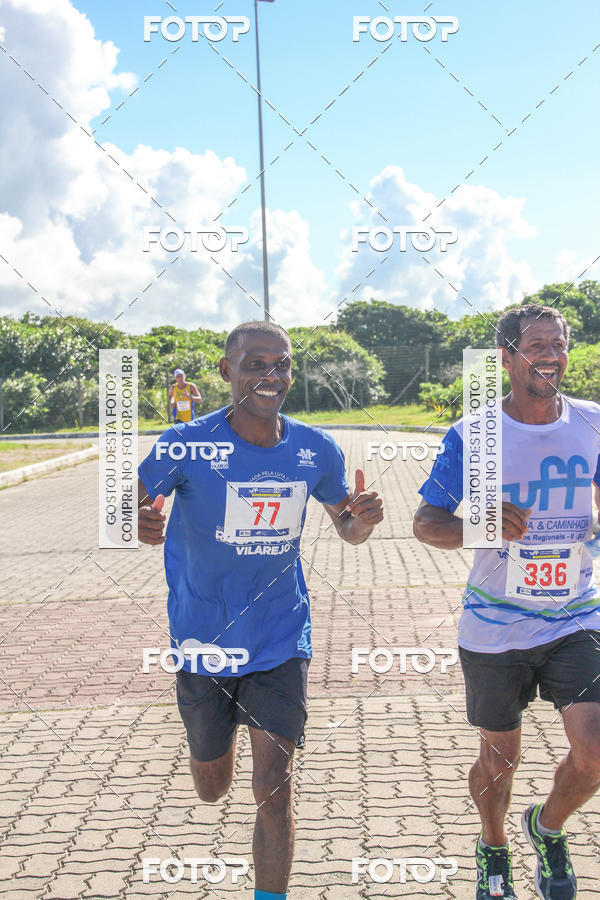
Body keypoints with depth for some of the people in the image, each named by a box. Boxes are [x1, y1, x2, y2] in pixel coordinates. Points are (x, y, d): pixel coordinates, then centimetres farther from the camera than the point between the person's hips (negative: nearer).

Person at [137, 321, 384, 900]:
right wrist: (137, 521, -34)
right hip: (203, 643, 0)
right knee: (211, 790, 18)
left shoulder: (316, 451, -6)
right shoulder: (188, 444, -15)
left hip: (280, 643, 0)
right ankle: (218, 738, 54)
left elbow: (348, 530, 8)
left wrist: (364, 519, -17)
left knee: (273, 790, -9)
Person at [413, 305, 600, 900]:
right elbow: (424, 523, -4)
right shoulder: (470, 436, -8)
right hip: (495, 628, -1)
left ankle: (548, 827, 21)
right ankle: (493, 850, 43)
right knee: (499, 761, 12)